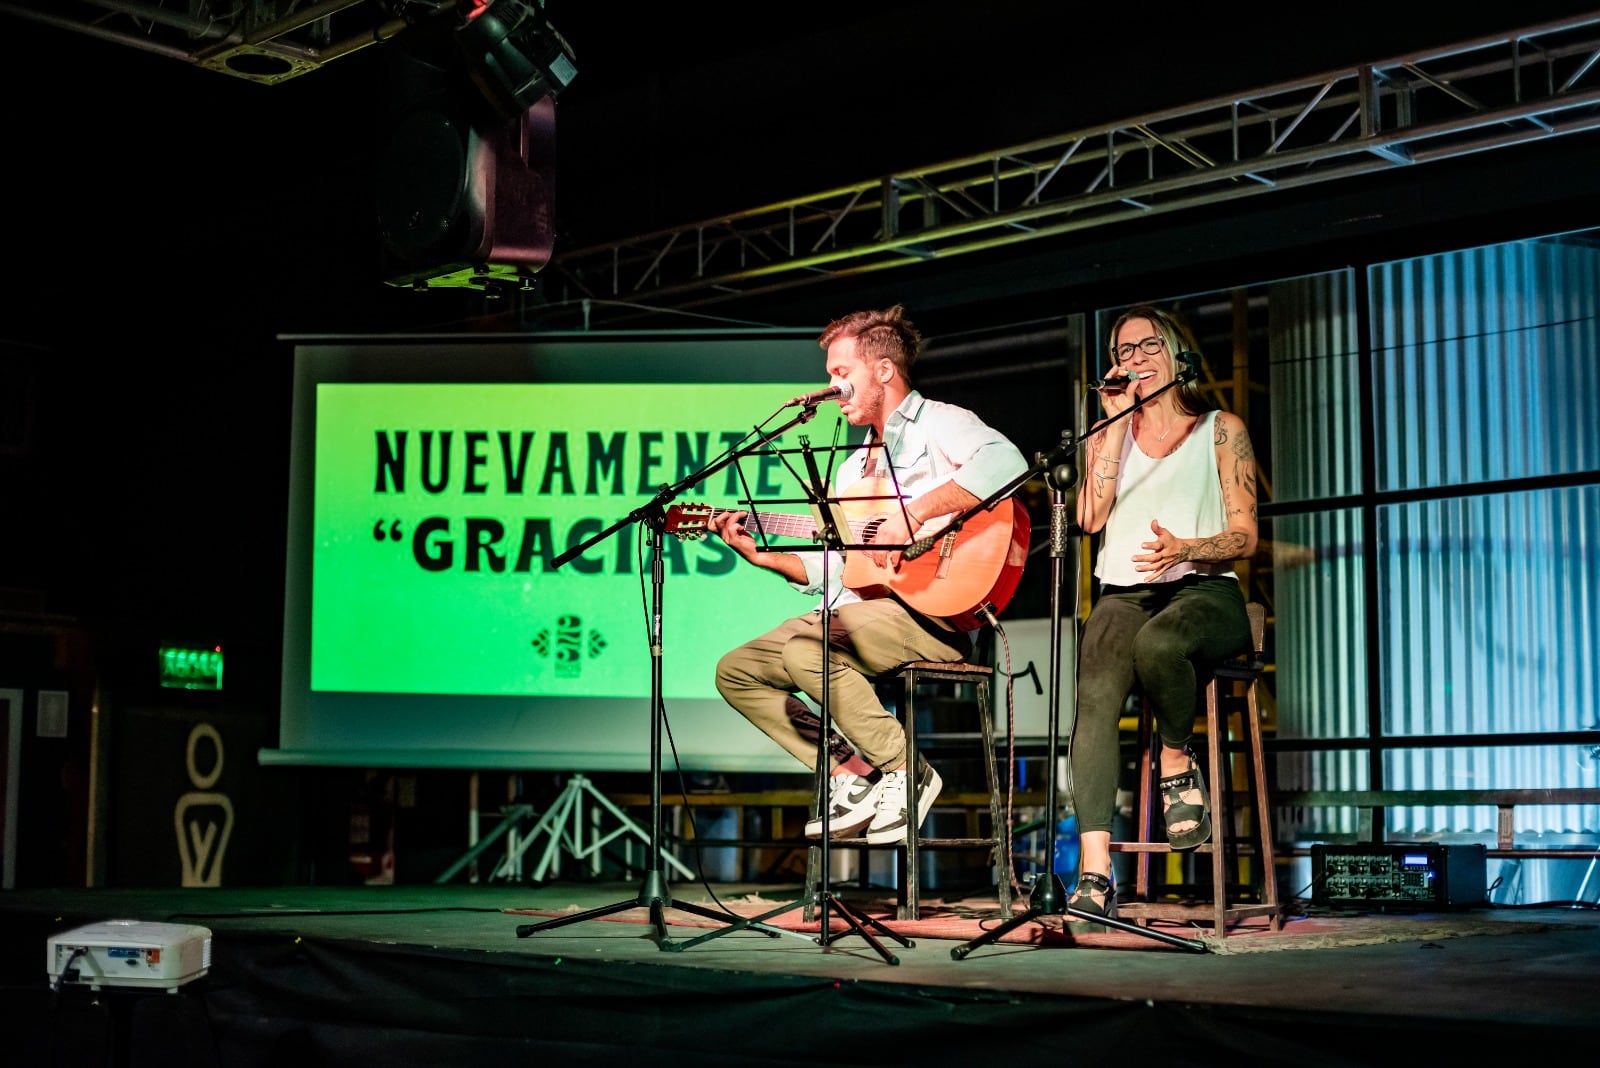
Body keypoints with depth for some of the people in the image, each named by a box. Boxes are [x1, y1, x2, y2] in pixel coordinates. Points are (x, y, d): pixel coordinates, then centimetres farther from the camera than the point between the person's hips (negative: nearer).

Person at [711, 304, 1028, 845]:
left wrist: (913, 515, -27)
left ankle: (906, 773, -15)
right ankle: (852, 771, 1)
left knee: (806, 649, -32)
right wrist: (761, 554, 12)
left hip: (933, 610, -9)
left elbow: (1005, 462, -26)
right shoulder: (853, 466, 25)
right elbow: (830, 573, 22)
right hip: (856, 610, 9)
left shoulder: (936, 424, -2)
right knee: (736, 670, 4)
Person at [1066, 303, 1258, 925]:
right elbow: (1091, 517, 1)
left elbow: (1244, 536, 4)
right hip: (1124, 593, 2)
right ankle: (1094, 877, -37)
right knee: (1096, 696, -31)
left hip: (1203, 589, -2)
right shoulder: (1109, 434, 20)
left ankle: (1178, 762, -11)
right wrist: (1116, 420, 2)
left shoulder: (1221, 430, 12)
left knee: (1157, 642, -41)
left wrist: (1184, 549, -17)